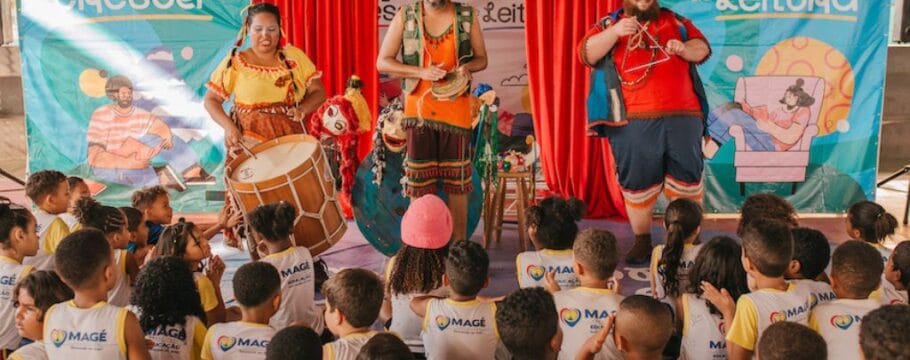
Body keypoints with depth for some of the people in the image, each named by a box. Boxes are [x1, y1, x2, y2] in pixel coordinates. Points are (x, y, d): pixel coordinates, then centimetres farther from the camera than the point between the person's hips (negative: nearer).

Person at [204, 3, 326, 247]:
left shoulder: (294, 56, 5)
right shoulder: (235, 62, -1)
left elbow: (318, 92, 6)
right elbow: (211, 100, 2)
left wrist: (303, 108, -15)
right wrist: (228, 126, -15)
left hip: (290, 141, 2)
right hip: (250, 144, -2)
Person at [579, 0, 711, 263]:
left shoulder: (676, 22, 18)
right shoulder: (609, 24, 10)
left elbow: (702, 49, 16)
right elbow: (587, 54, -4)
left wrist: (684, 48, -6)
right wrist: (615, 32, -19)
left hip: (681, 116, 2)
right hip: (634, 121, -2)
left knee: (687, 178, 3)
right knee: (637, 182, 4)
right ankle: (642, 241, 17)